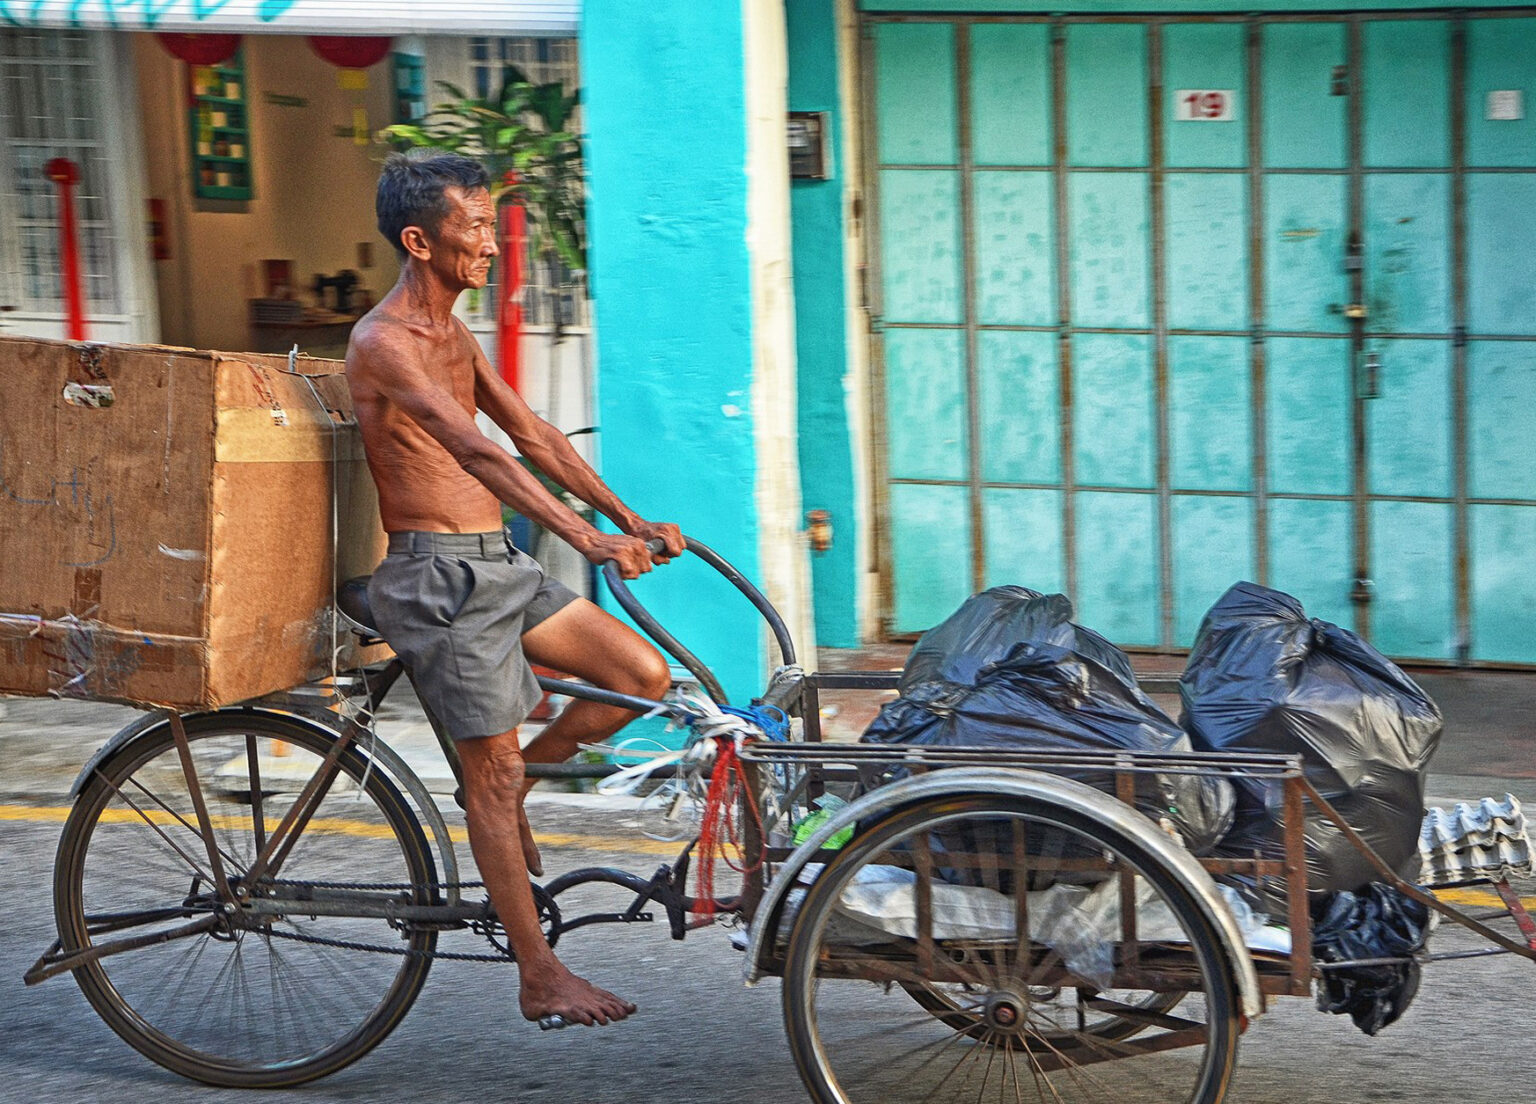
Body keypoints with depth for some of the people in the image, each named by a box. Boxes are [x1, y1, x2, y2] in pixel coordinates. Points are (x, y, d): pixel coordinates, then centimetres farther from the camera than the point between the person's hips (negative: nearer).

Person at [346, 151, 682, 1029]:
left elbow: (534, 435, 17)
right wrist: (588, 540, -36)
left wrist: (630, 519, 10)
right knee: (494, 771, -4)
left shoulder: (455, 336, 14)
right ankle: (541, 978, 5)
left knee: (647, 675, 0)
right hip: (436, 572, -8)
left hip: (499, 565, 8)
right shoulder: (383, 343, -16)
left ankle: (509, 790, 19)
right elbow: (476, 453, -28)